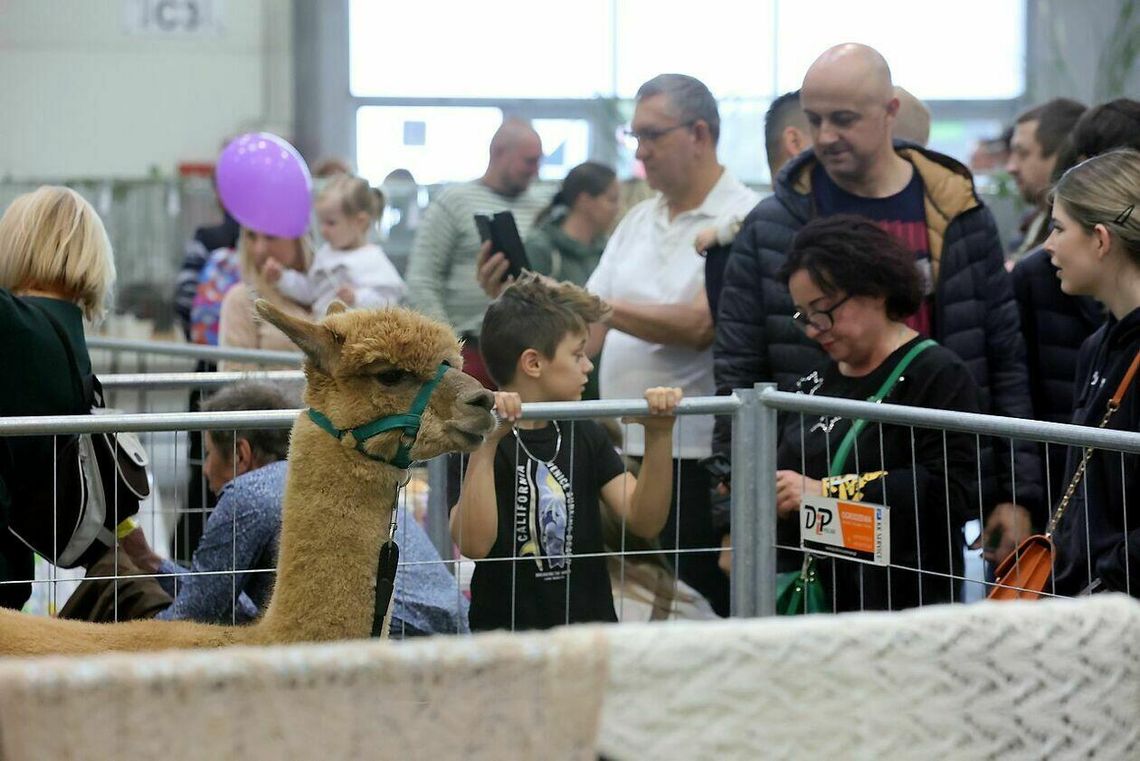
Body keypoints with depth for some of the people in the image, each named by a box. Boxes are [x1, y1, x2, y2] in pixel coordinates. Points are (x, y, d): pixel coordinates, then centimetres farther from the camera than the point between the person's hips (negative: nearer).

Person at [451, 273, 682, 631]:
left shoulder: (584, 434, 13)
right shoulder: (481, 441, -6)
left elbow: (644, 521, 5)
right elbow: (474, 543, -19)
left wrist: (659, 437, -7)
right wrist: (486, 444, -26)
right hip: (507, 628, -5)